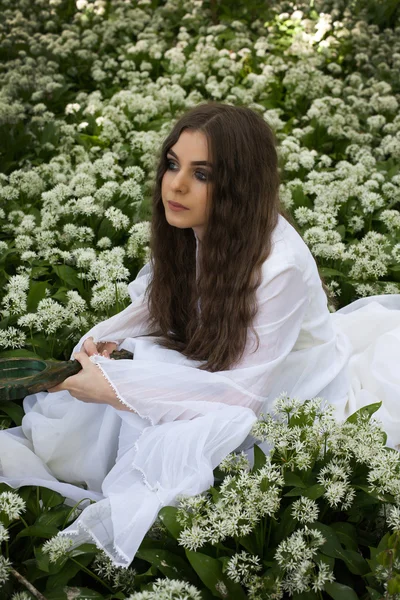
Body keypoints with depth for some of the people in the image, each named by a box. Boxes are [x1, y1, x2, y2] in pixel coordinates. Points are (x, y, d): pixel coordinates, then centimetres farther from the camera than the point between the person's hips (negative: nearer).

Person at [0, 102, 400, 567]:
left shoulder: (280, 265, -35)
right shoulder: (188, 231, -12)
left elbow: (245, 390, -32)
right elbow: (159, 300, 6)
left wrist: (115, 388, -35)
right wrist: (105, 338, -16)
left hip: (287, 386, -6)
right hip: (217, 362, 7)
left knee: (178, 443, -31)